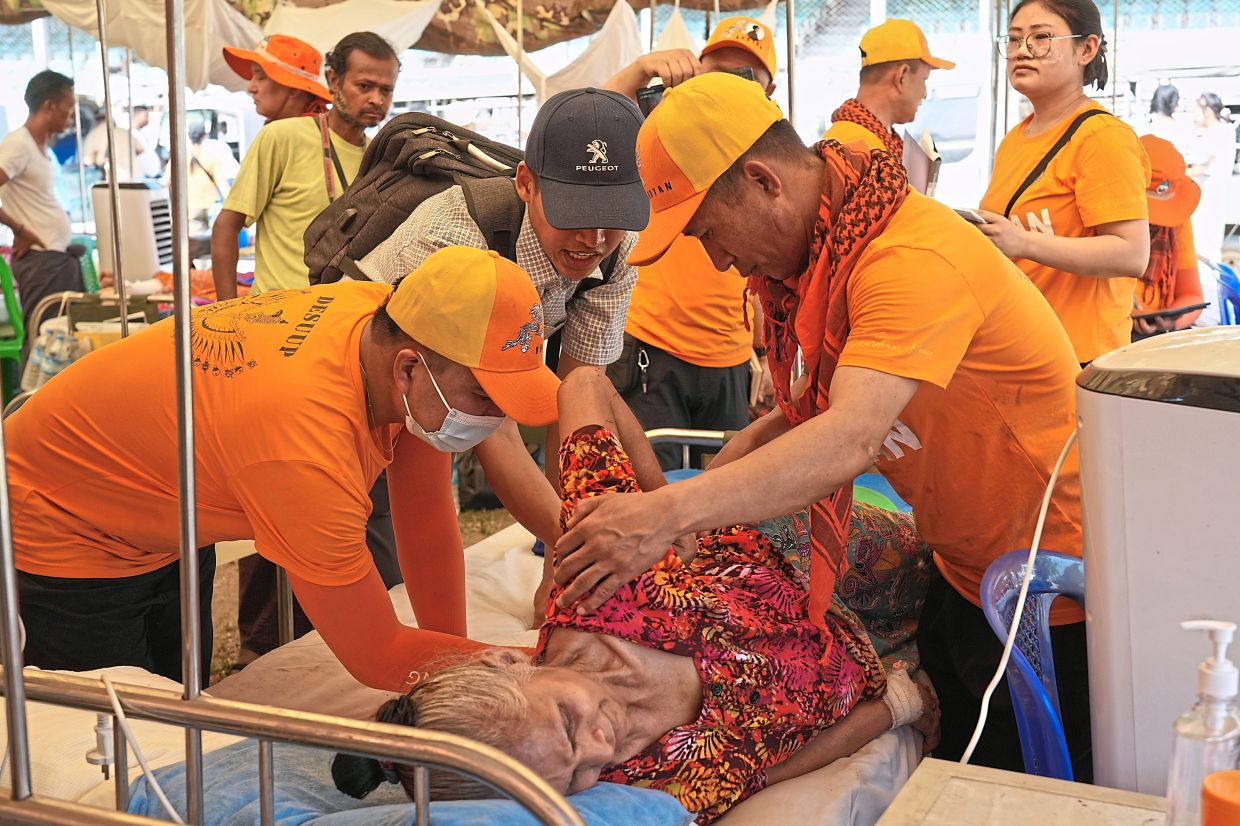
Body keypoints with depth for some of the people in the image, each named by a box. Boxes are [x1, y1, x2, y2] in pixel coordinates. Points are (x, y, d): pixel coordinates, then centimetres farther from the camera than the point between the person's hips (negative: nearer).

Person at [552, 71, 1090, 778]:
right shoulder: (819, 248, 3)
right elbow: (816, 412, 6)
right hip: (965, 572, 9)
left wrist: (671, 513, -47)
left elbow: (852, 437, -40)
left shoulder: (912, 259, -29)